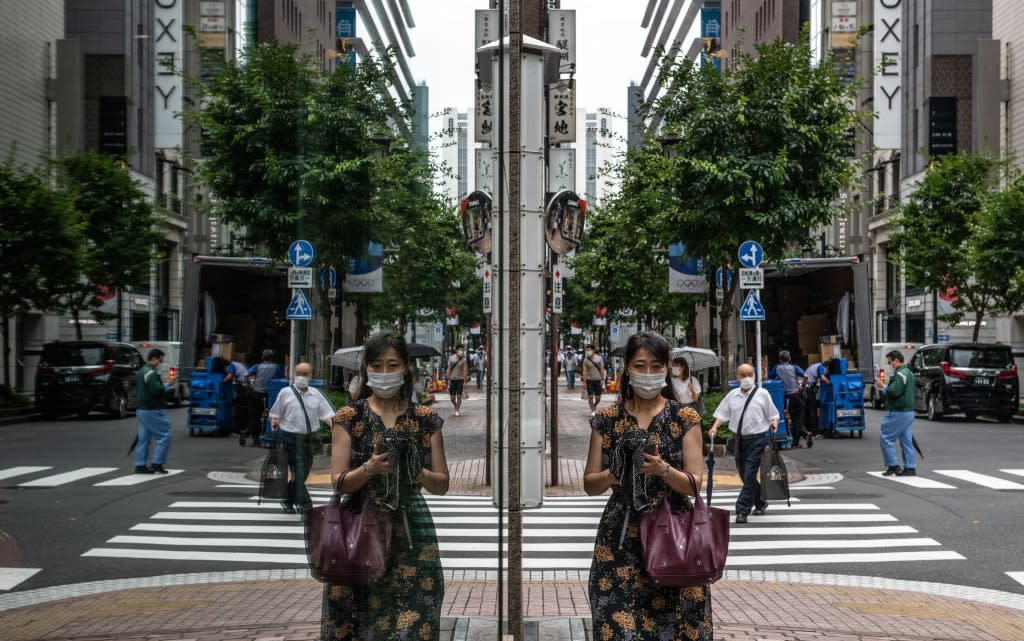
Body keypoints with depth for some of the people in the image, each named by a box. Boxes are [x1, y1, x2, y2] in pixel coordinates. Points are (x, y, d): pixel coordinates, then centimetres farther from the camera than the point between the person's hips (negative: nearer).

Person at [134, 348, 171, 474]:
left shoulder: (140, 372, 17)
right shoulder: (151, 373, -16)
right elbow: (157, 390, -27)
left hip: (141, 410, 10)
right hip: (151, 411, -10)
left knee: (144, 438, 12)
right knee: (164, 436, -5)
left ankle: (140, 465, 12)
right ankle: (157, 463, -5)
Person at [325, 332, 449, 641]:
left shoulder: (426, 419, 5)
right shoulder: (349, 417, 2)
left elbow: (442, 484, 6)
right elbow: (338, 482, -3)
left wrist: (420, 474, -14)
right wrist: (369, 469, -22)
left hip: (411, 533, 1)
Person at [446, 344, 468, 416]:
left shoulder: (463, 360, -4)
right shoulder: (451, 358, 1)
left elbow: (465, 371, -9)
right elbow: (449, 369, 5)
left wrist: (464, 381, -17)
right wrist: (448, 379, -1)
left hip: (460, 380, -2)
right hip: (452, 380, 2)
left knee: (459, 396, -4)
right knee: (452, 397, 3)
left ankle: (457, 410, 9)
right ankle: (456, 406, 30)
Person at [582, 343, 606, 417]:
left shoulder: (599, 358, 0)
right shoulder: (586, 360, -1)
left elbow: (602, 369, 3)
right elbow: (584, 371, -2)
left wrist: (602, 379, -2)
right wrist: (584, 381, -8)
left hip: (598, 380, 0)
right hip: (589, 380, 0)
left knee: (598, 398, 2)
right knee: (590, 396, -4)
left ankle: (594, 406, 32)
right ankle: (592, 410, 12)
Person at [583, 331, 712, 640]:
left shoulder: (685, 418, 1)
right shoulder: (607, 420, 5)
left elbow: (695, 484, -4)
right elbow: (589, 484, 6)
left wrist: (662, 469, -21)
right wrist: (612, 475, -15)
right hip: (620, 540, 1)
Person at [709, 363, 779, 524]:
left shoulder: (762, 394, -1)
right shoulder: (732, 395, 7)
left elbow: (773, 414, 4)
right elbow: (723, 414, 10)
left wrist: (774, 422, -16)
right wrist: (715, 427, -5)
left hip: (757, 439, -4)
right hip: (739, 438, 5)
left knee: (749, 475, -10)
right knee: (744, 474, 14)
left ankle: (742, 511, -7)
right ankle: (760, 502, 36)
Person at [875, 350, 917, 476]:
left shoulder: (900, 374, -15)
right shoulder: (909, 373, 18)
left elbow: (894, 392, -25)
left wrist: (883, 386, -9)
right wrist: (882, 389, 15)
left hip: (898, 413, -10)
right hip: (908, 412, 10)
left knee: (885, 437, -3)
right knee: (907, 441, 10)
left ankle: (893, 466, -3)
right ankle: (910, 468, 11)